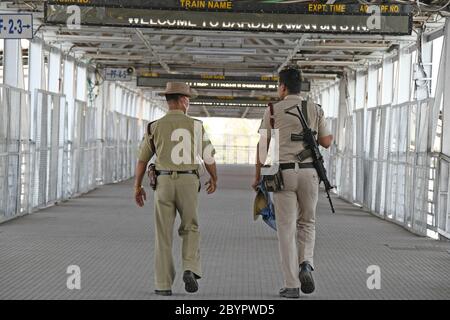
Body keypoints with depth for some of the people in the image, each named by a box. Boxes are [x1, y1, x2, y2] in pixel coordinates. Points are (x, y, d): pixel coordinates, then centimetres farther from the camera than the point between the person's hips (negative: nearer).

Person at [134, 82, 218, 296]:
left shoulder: (155, 127, 1)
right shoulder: (195, 126, 0)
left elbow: (142, 159, 7)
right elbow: (209, 158, 6)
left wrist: (137, 186, 19)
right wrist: (214, 179, 24)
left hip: (164, 182, 0)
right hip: (189, 183, 0)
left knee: (163, 235, 7)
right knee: (190, 229, 17)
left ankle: (164, 285, 4)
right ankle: (190, 270, -5)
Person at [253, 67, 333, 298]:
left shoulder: (273, 110, 0)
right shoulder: (315, 109, 5)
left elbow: (263, 146, 0)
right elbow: (326, 142, 12)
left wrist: (257, 176, 9)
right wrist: (330, 134, 36)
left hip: (283, 173, -2)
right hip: (309, 172, 2)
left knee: (286, 229, 3)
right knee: (307, 223, 19)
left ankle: (291, 285, 0)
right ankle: (305, 264, -7)